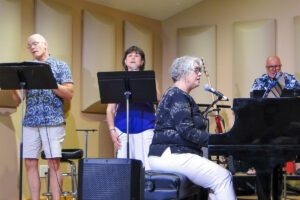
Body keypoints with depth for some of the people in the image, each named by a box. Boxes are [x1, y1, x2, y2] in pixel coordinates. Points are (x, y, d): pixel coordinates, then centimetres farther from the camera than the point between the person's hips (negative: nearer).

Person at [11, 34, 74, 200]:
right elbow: (18, 100, 13)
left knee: (54, 164, -7)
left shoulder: (60, 66, 7)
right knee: (30, 164, 2)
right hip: (30, 122, 4)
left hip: (53, 121, -4)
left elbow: (69, 94, -2)